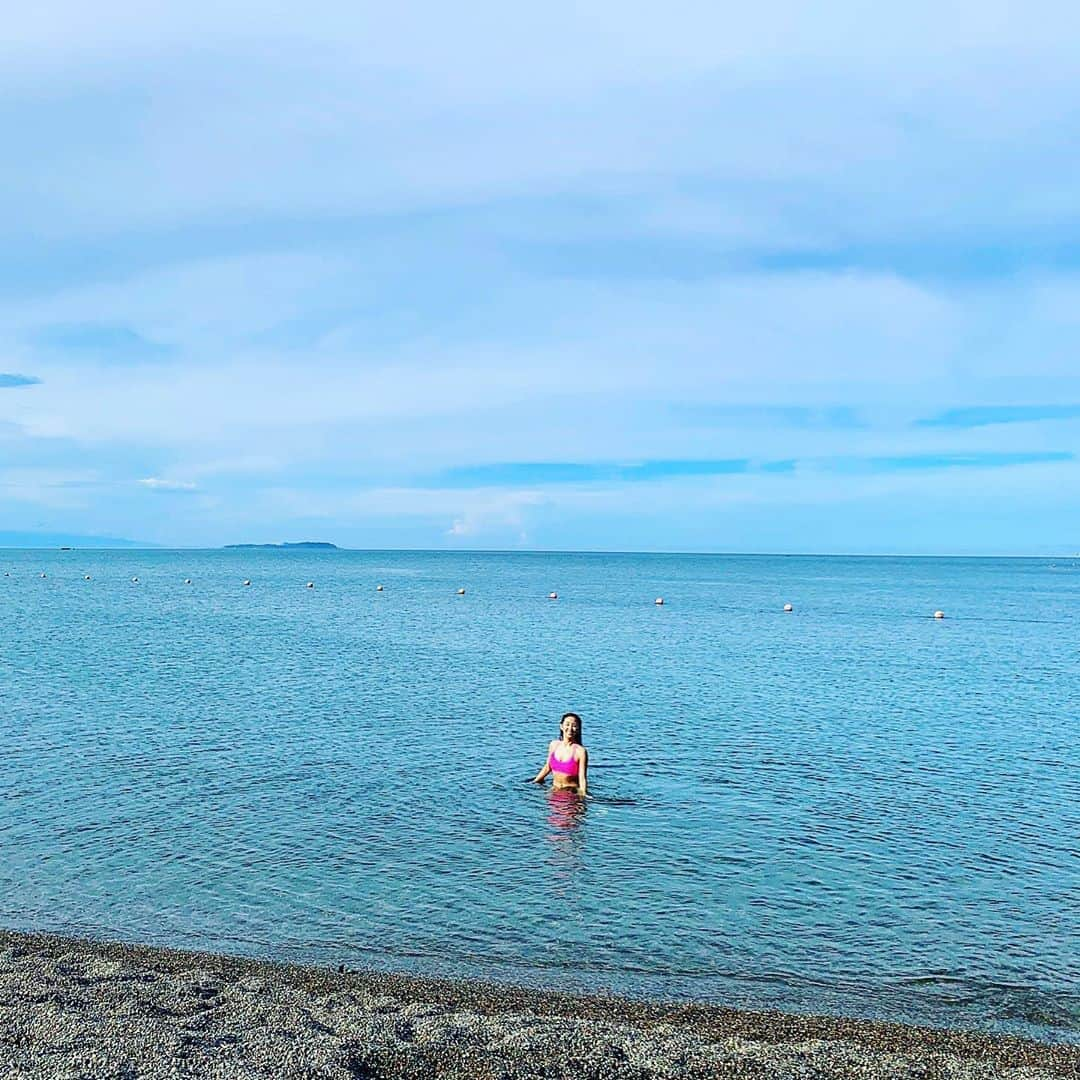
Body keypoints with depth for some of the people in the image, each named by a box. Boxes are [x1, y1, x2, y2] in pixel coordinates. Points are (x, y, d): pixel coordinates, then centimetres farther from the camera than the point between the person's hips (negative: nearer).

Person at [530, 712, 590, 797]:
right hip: (554, 790, 4)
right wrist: (535, 781, 24)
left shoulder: (581, 751, -12)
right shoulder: (554, 745, 3)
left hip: (572, 792, -4)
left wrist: (584, 795, -27)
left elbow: (582, 778, -13)